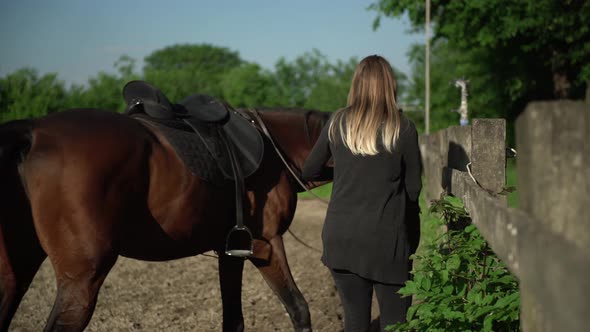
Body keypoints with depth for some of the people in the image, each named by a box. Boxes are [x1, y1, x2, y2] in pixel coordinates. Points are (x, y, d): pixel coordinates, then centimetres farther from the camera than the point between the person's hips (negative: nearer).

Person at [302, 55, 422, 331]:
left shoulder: (337, 124, 1)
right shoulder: (403, 129, -6)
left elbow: (309, 172, 11)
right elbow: (414, 188, -1)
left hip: (341, 237, 3)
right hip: (386, 239, -3)